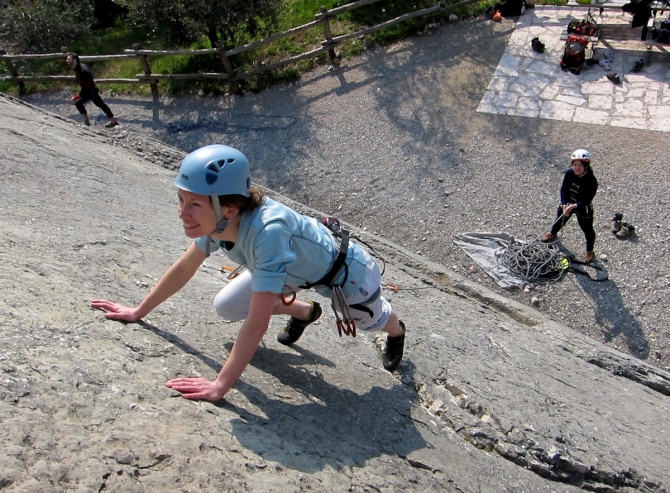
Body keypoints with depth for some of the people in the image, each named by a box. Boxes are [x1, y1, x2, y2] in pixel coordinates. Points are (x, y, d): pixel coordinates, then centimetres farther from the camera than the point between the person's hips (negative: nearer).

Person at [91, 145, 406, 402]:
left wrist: (220, 386, -43)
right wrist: (138, 312, -2)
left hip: (345, 272, -5)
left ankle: (396, 332, 64)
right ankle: (304, 313, 28)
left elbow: (257, 323, -45)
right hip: (297, 267, 6)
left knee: (372, 321, 24)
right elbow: (184, 268, -8)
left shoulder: (267, 230, -47)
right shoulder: (216, 219, -25)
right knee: (225, 307, 2)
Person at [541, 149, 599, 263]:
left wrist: (574, 206, -40)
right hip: (567, 204, 5)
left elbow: (587, 200, -28)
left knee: (587, 229, 13)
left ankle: (590, 252, 36)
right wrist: (565, 205, -27)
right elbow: (563, 190, -15)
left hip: (583, 209, -4)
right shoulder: (569, 173, -20)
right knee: (560, 220, 29)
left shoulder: (591, 181, -31)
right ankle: (553, 235, 61)